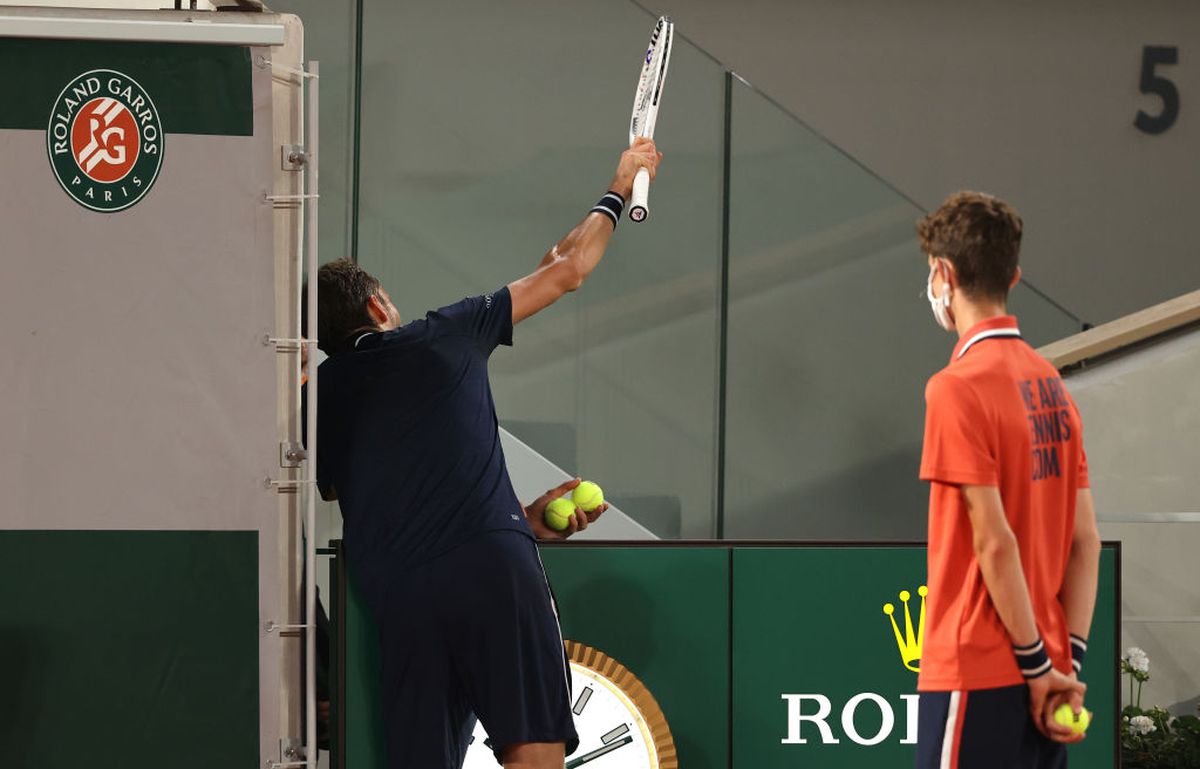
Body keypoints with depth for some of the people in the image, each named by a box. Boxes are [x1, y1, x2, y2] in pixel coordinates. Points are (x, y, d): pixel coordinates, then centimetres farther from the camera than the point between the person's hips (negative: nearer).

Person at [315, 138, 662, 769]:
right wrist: (618, 191, 40)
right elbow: (566, 272, 23)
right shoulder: (441, 337, 14)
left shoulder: (319, 402, 22)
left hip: (392, 591, 4)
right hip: (491, 564, -4)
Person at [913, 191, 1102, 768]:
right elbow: (1085, 539, 8)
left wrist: (1038, 664, -10)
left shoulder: (957, 387, -13)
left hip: (978, 677, -8)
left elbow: (995, 542, -16)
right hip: (1047, 681, 8)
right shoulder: (1050, 383, 10)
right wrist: (1069, 660, 6)